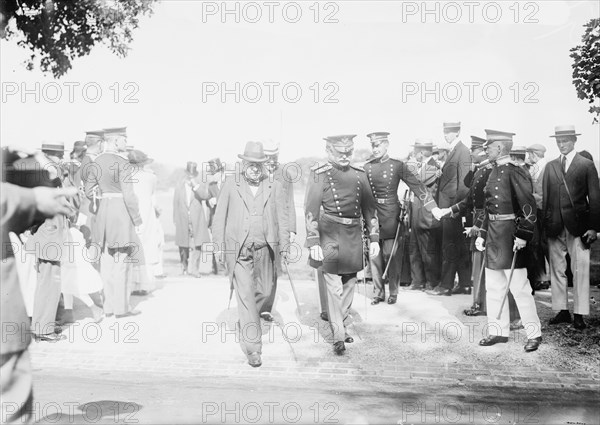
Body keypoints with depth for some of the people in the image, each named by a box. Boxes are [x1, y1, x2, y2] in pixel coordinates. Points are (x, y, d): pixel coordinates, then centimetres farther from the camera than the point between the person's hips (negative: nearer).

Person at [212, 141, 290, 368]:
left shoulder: (275, 187, 7)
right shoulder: (230, 184, 3)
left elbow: (282, 218, 9)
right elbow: (219, 216, 6)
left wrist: (284, 246, 1)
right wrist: (219, 245, 1)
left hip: (264, 249, 3)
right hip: (238, 249, -3)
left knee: (265, 292, 10)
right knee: (246, 295, -8)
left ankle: (247, 322, 42)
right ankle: (253, 348, -5)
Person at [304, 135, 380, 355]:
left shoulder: (359, 174, 11)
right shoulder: (319, 174, -3)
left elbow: (369, 207, 14)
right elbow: (310, 210, -6)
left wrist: (374, 238, 9)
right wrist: (313, 242, -12)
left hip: (354, 236, 5)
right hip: (330, 235, -5)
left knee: (349, 285, 12)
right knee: (334, 287, -6)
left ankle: (341, 326, 28)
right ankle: (338, 336, 0)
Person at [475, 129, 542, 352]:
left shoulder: (515, 172, -13)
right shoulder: (494, 172, 13)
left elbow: (529, 206, -17)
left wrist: (522, 236, -20)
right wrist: (482, 234, 16)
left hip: (510, 236, -9)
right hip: (493, 236, 9)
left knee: (519, 288, -2)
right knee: (493, 287, 12)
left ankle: (534, 333, 10)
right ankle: (498, 331, 22)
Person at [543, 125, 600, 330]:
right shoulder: (550, 166, 12)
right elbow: (546, 197, 10)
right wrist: (545, 223, 2)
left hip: (578, 225, -4)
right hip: (554, 226, 4)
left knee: (580, 270, -1)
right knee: (556, 269, 8)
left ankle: (579, 314, 6)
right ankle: (562, 311, 17)